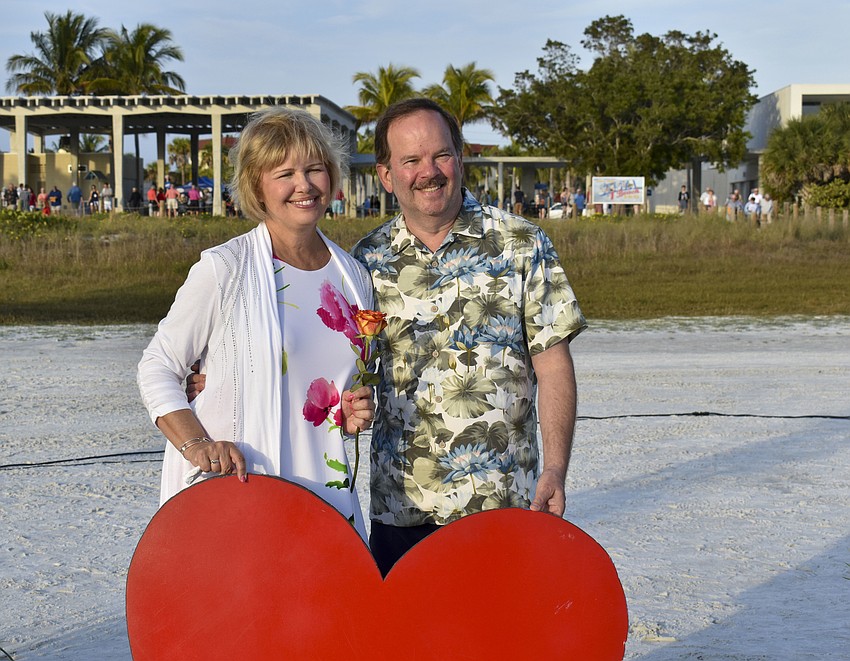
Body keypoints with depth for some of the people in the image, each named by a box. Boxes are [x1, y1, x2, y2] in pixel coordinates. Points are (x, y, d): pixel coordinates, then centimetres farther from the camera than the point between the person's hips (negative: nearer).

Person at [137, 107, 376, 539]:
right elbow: (157, 368, -2)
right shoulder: (223, 270, -7)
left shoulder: (353, 277, 9)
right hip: (227, 491, -4)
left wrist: (354, 414, 2)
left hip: (322, 489, 5)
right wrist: (196, 444, -16)